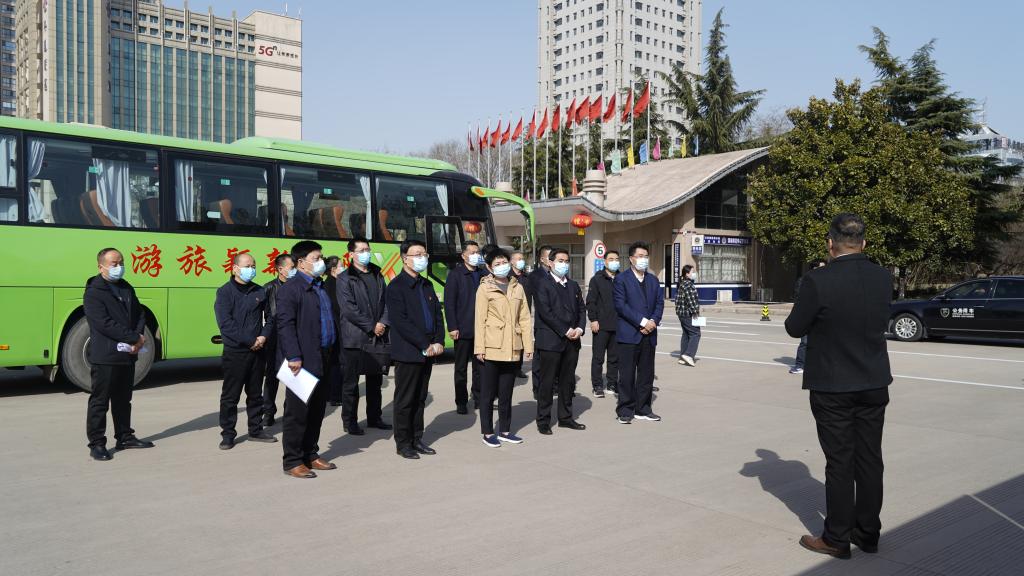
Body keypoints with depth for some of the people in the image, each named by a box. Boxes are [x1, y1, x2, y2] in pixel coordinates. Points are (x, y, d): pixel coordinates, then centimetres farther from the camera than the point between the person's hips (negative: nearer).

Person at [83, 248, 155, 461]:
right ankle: (96, 443, 7)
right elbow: (104, 324, -19)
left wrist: (139, 337, -7)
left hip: (128, 354, 7)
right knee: (100, 401, 1)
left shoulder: (127, 288, 13)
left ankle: (124, 437, 26)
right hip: (104, 357, -7)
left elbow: (139, 314, 12)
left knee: (123, 400, 16)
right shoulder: (94, 293, -11)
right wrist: (135, 338, -18)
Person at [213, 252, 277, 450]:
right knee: (230, 396, 2)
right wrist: (250, 341, -16)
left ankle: (256, 430, 24)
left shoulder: (260, 291, 9)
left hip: (257, 351, 5)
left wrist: (264, 336, -7)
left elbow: (270, 317, 12)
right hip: (234, 352, -5)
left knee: (255, 394, 14)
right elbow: (225, 323, -15)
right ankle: (227, 435, 11)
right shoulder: (225, 292, -5)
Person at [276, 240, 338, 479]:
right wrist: (294, 357, -21)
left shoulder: (321, 287, 17)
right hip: (302, 362, -8)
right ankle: (292, 461, 8)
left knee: (317, 410, 14)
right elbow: (285, 324, -16)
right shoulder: (290, 288, -9)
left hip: (321, 361, 8)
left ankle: (310, 455, 26)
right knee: (297, 412, -1)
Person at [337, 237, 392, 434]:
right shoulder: (345, 278, -4)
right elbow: (348, 308, -13)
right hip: (355, 337, -6)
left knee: (375, 379, 13)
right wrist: (372, 326, -13)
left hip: (378, 337, 6)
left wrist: (383, 323, -6)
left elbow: (386, 300, 11)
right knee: (351, 382, 1)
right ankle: (349, 420, 10)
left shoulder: (377, 275, 14)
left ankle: (374, 417, 24)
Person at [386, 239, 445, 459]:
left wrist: (438, 342, -1)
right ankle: (403, 443, 12)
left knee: (420, 398, 14)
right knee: (405, 400, 2)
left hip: (428, 352, 7)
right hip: (408, 353, -7)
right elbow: (400, 322, -16)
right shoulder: (396, 286, -9)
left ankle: (417, 439, 23)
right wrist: (424, 346, -17)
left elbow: (437, 315, 14)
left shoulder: (426, 285, 15)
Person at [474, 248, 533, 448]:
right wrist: (479, 347, -9)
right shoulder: (485, 288, -1)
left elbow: (524, 318, 9)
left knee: (506, 392, 12)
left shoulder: (518, 288, 11)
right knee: (488, 392, 3)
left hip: (513, 348, 4)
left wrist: (528, 344, 4)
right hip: (492, 348, -4)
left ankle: (504, 431, 22)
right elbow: (480, 320, -5)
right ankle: (487, 433, 12)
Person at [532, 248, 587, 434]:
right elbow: (545, 312, -12)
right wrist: (565, 331, -15)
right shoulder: (542, 285, -4)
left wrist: (580, 328, -4)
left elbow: (581, 309, 15)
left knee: (568, 381, 11)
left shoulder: (574, 285, 17)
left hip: (572, 341, 6)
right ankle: (543, 421, 6)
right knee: (547, 382, -1)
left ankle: (565, 417, 21)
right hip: (550, 340, -6)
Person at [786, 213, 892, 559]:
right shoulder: (883, 278, -2)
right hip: (874, 384, 5)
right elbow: (881, 323, 12)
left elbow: (795, 328, -9)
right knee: (870, 460, 13)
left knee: (839, 463, 4)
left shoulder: (818, 281, -19)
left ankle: (837, 539, 14)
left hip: (832, 386, -5)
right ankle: (868, 533, 25)